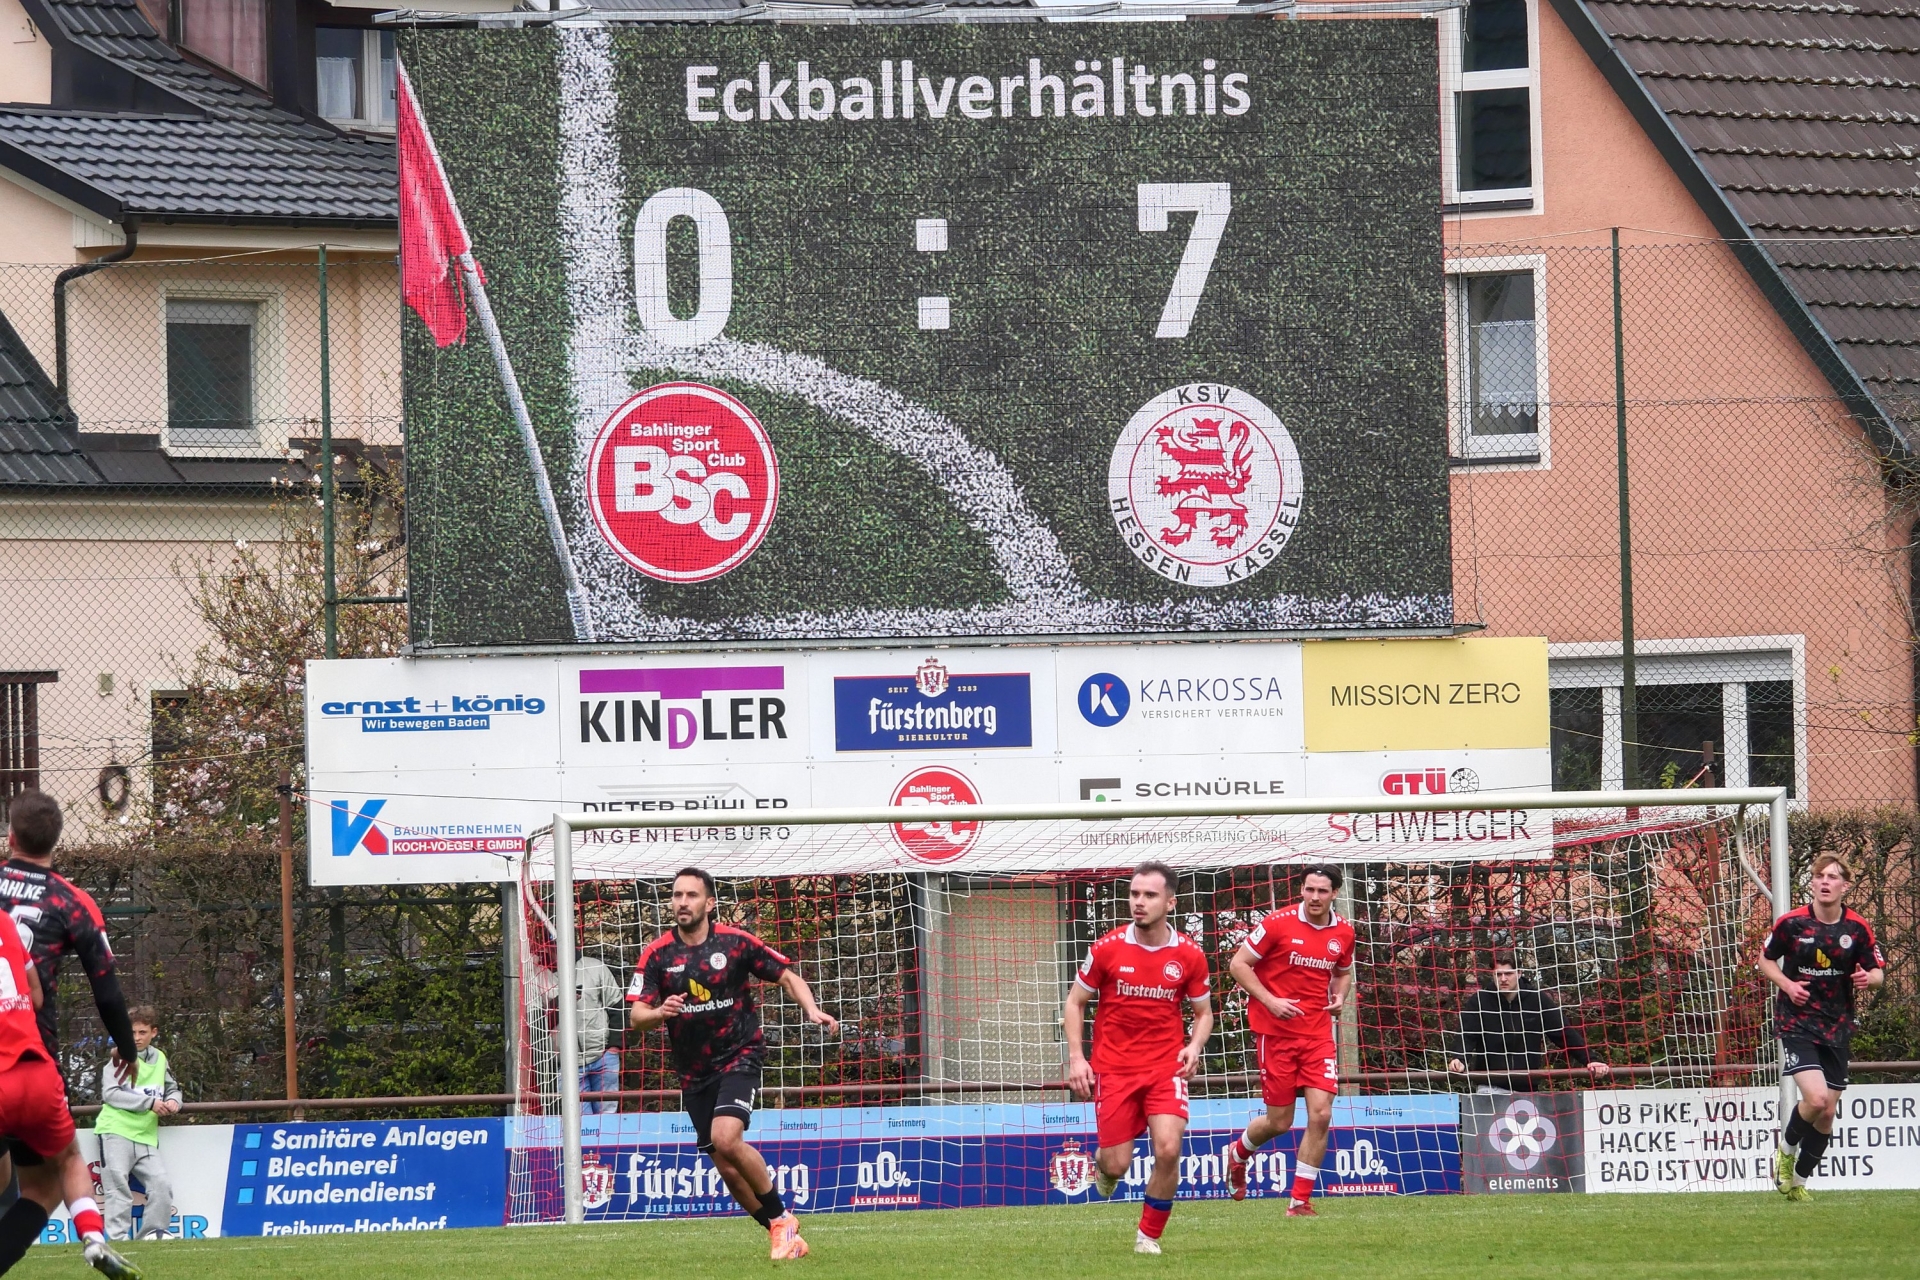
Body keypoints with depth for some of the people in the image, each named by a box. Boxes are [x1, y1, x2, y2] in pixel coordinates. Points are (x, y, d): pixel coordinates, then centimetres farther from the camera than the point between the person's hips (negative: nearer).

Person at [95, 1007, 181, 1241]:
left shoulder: (159, 1059, 15)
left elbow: (173, 1088, 27)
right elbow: (110, 1094, -11)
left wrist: (173, 1101, 1)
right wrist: (149, 1103, -16)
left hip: (146, 1136, 5)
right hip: (116, 1131, -5)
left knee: (161, 1184, -6)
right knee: (118, 1184, -16)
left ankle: (154, 1232, 8)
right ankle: (117, 1236, -17)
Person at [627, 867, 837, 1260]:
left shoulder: (735, 943, -6)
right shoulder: (657, 955, -3)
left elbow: (787, 977, 3)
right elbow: (636, 1017, -7)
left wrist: (812, 1010, -16)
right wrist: (658, 1013, -30)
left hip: (740, 1055, -4)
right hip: (694, 1072, 4)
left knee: (726, 1139, -25)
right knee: (725, 1165, 4)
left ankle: (781, 1217, -7)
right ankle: (782, 1233, 20)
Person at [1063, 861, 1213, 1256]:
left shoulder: (1189, 956, -3)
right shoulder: (1107, 949, -5)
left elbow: (1204, 1012, 11)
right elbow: (1075, 1002, 6)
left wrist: (1194, 1046, -10)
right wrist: (1076, 1057, -5)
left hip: (1166, 1067, 0)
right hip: (1113, 1068, 0)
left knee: (1168, 1150, -19)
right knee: (1117, 1165, -3)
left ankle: (1149, 1236, 2)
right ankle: (1103, 1162, 38)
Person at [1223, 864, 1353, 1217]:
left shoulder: (1343, 933, 4)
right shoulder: (1278, 923, -10)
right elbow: (1238, 964, -6)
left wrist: (1340, 996, 1)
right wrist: (1270, 1001, -16)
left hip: (1318, 1032, 3)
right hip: (1276, 1030, -3)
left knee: (1320, 1114, -10)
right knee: (1279, 1121, 2)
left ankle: (1300, 1201, 0)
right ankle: (1238, 1153, 37)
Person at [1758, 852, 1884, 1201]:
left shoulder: (1858, 929, -3)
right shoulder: (1791, 923, -8)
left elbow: (1878, 973, 6)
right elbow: (1765, 959, 6)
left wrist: (1867, 978, -18)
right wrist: (1787, 984, -13)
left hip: (1837, 1028, 3)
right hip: (1797, 1024, -3)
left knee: (1827, 1113, 6)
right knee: (1816, 1098, -21)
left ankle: (1799, 1180, 25)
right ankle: (1786, 1151, 9)